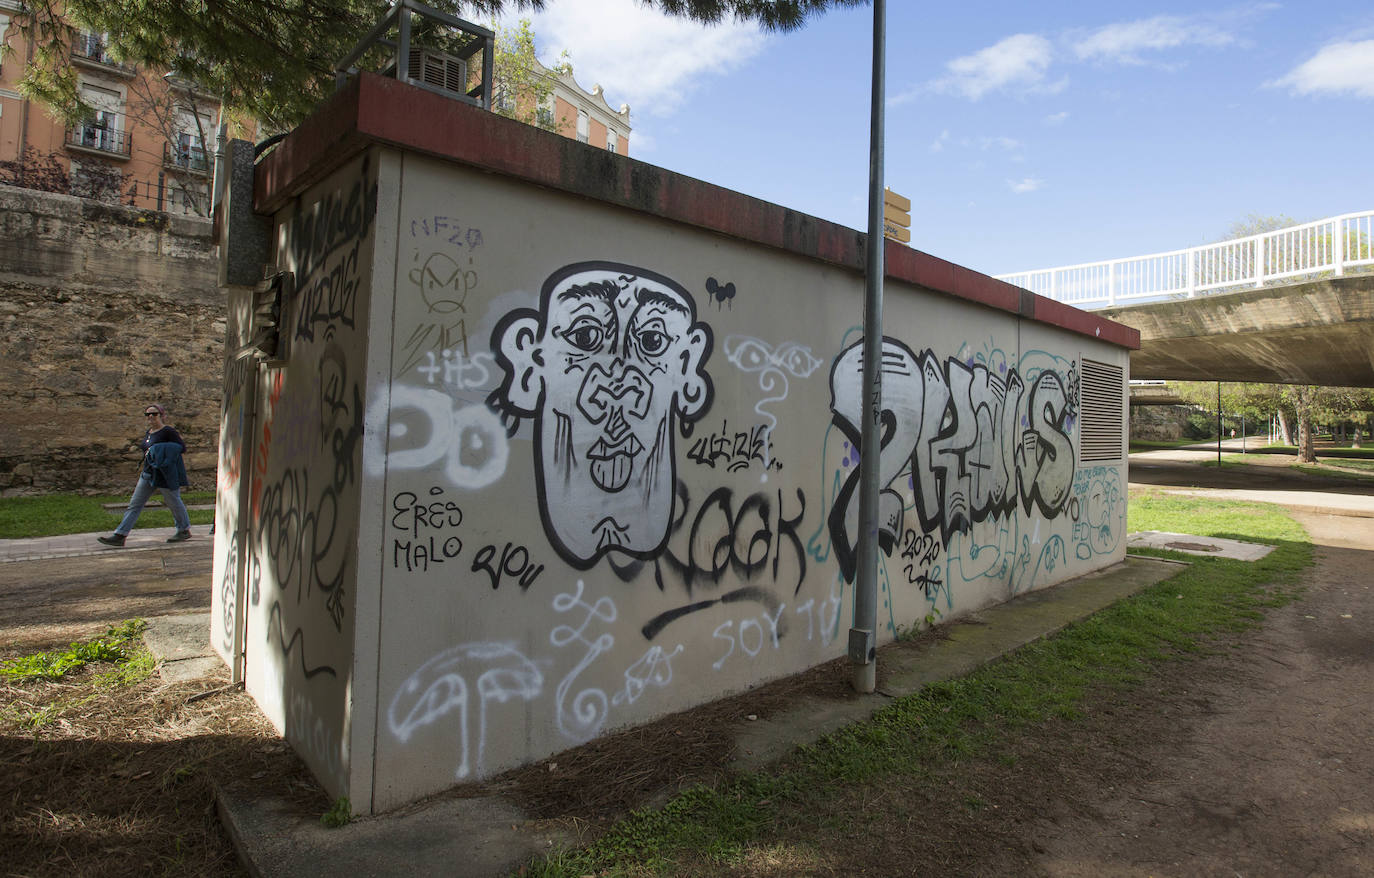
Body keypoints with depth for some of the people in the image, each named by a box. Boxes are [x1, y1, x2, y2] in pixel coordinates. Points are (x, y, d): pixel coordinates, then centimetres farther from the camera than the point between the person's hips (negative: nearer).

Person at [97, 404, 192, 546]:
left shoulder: (168, 431, -10)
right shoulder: (149, 432, 14)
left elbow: (182, 446, -15)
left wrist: (159, 449, -21)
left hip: (164, 474, -8)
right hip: (148, 473, 8)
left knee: (173, 502, 4)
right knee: (135, 503, 4)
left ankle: (185, 531, 20)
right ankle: (120, 536, 3)